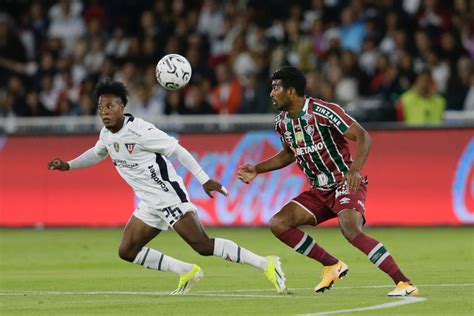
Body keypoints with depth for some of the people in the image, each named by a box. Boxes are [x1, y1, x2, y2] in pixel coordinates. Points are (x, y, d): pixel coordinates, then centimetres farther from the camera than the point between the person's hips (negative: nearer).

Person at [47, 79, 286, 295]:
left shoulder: (139, 130, -19)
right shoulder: (107, 135, 7)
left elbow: (177, 150, -16)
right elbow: (97, 154, 31)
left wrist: (204, 179, -19)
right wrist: (68, 165, 20)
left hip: (168, 195, -9)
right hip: (150, 204, 9)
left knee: (203, 246, -20)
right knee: (127, 251, 5)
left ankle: (265, 264, -16)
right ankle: (187, 272, 14)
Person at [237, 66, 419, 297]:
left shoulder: (323, 112, -18)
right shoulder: (282, 123, 5)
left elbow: (362, 136, -20)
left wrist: (355, 170, -35)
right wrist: (257, 169, 18)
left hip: (346, 183, -8)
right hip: (319, 191, 8)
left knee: (350, 229, -33)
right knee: (278, 224, -5)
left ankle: (404, 283, -32)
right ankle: (332, 265, 6)